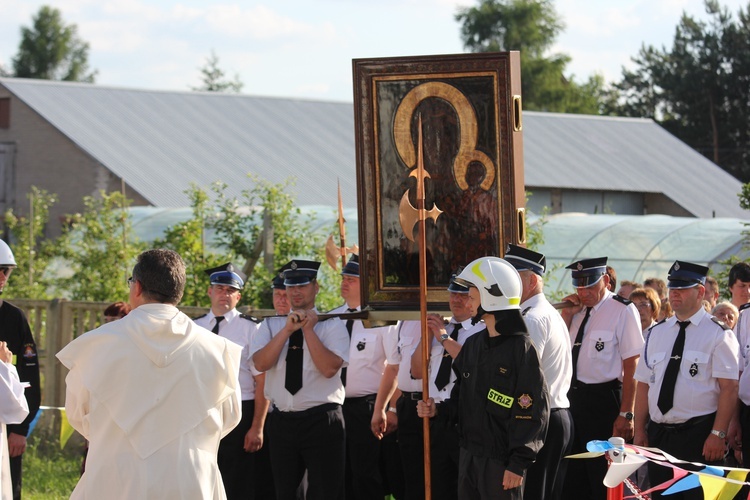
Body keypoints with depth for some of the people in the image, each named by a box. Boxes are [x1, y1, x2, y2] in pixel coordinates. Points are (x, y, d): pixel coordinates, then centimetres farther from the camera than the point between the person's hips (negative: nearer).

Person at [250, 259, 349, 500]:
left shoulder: (332, 325, -1)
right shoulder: (270, 325, 8)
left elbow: (329, 368, -16)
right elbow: (261, 363, -9)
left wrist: (308, 329, -12)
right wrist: (288, 329, -14)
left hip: (322, 419, -4)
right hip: (282, 420, 4)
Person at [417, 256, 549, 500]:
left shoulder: (521, 348, -12)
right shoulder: (473, 345, 11)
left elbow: (534, 412, -15)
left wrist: (518, 464, -17)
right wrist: (438, 410, 2)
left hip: (502, 461, -8)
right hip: (469, 457, 8)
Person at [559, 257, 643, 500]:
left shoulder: (622, 311, -12)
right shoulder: (578, 310, 9)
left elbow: (631, 366, -14)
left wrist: (626, 414, -18)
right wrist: (566, 315, 1)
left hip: (604, 399, -7)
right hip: (574, 397, 7)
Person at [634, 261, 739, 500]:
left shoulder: (718, 334, -4)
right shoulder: (656, 333, 13)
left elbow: (729, 388, -10)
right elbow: (644, 384, 13)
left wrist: (718, 434, -18)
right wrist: (640, 430, 6)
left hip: (699, 436, -5)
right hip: (658, 434, 5)